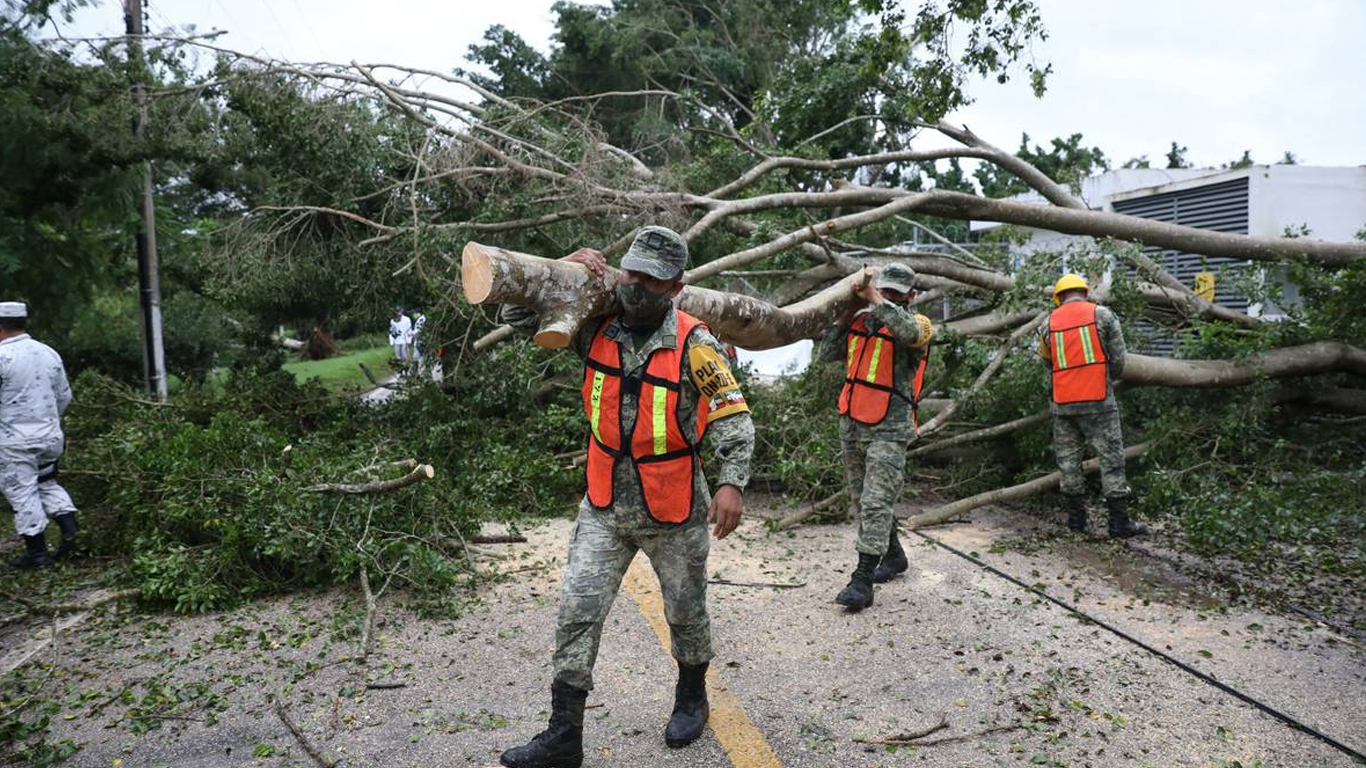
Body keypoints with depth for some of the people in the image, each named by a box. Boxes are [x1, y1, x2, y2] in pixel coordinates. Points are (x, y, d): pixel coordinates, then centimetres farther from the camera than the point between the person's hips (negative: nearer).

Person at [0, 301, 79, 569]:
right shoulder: (49, 353, 5)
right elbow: (64, 396, 13)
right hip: (50, 436, 6)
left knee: (23, 493, 4)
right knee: (47, 483, 22)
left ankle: (37, 552, 10)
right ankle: (70, 531, 9)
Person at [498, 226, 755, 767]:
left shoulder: (694, 345, -15)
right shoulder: (598, 329, -4)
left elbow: (732, 416, -16)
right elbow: (517, 317, 4)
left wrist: (731, 482, -29)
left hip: (675, 512, -3)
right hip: (604, 508, 3)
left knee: (685, 613, 16)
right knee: (577, 614, 1)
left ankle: (692, 696, 43)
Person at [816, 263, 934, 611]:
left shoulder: (918, 324, -5)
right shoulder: (860, 320, 9)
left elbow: (909, 331, -30)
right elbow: (828, 354, 5)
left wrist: (874, 297, -29)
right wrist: (844, 315, -3)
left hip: (889, 430, -6)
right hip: (851, 425, 7)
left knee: (875, 504, -10)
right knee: (861, 500, 18)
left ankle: (862, 582, -8)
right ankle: (893, 556, 37)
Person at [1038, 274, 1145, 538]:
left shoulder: (1050, 323, 6)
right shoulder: (1102, 314, 0)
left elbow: (1047, 360, 9)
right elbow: (1118, 359, -1)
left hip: (1062, 404, 3)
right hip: (1098, 400, -3)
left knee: (1068, 459, 12)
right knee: (1111, 459, 2)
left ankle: (1076, 516, 16)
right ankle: (1119, 521, 2)